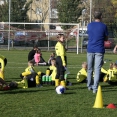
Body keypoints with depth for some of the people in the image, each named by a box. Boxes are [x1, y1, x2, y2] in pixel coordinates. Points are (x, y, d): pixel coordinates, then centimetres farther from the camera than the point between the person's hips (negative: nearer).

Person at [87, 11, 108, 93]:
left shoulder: (89, 25, 5)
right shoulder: (103, 26, -4)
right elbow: (106, 39, 4)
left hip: (90, 50, 3)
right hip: (99, 50, -3)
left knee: (90, 69, 15)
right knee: (97, 69, -4)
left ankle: (90, 86, 25)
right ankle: (95, 88, -9)